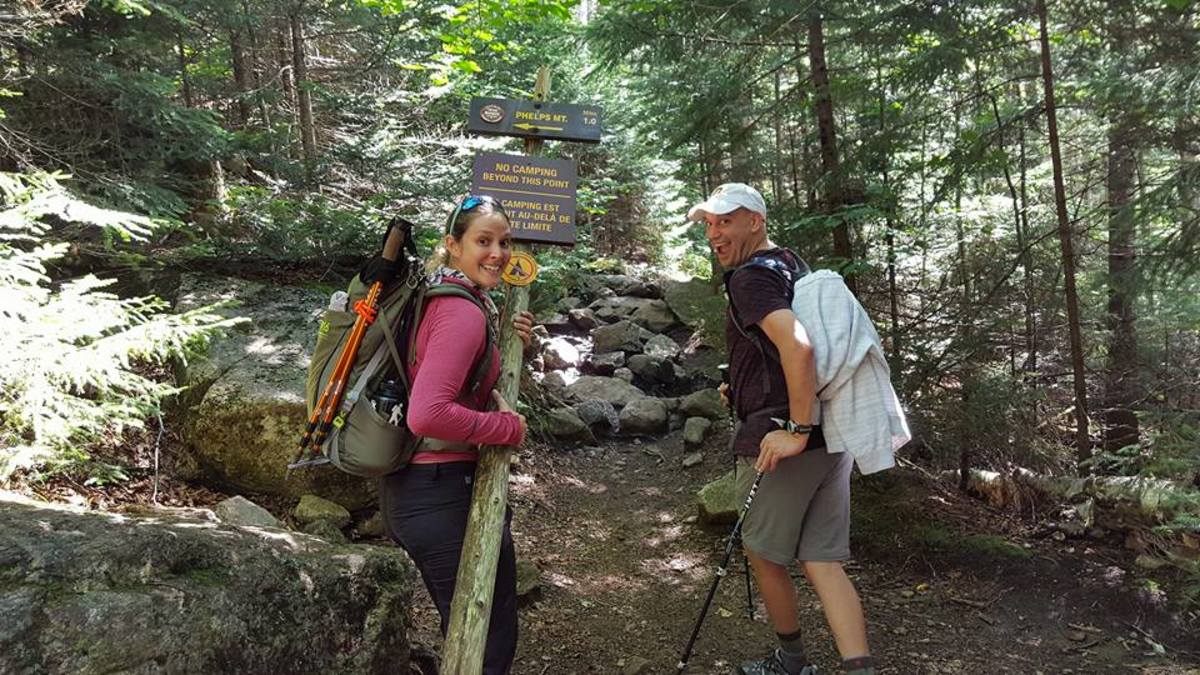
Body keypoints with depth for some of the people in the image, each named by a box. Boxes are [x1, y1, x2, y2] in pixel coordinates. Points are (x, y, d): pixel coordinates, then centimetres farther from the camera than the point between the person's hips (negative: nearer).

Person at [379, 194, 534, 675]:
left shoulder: (443, 298, 10)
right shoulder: (464, 312, -20)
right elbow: (427, 415, -31)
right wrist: (508, 427, -18)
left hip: (410, 487, 10)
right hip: (444, 494, -10)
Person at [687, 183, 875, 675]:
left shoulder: (751, 276, -12)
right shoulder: (794, 266, 17)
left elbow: (796, 344, -28)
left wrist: (797, 430, -24)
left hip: (779, 438, -8)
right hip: (832, 438, 8)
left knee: (762, 553, 12)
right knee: (823, 563, 8)